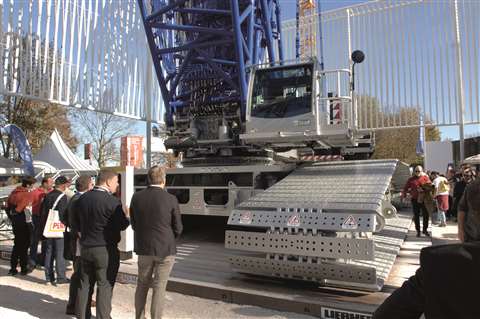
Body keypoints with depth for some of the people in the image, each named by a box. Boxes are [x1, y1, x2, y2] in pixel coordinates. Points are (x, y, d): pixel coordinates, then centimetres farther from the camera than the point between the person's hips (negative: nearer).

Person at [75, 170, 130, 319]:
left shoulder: (82, 198, 3)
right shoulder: (112, 201, -18)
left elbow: (76, 220, 14)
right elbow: (122, 225, -13)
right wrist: (129, 218, 6)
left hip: (85, 247, 7)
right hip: (106, 249, -7)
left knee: (84, 284, 17)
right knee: (105, 286, 3)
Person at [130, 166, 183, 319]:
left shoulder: (136, 197, -5)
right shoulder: (171, 199, -13)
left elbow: (134, 224, 5)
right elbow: (178, 228, -5)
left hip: (144, 249, 3)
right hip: (166, 249, -3)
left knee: (142, 285, 20)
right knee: (159, 287, 8)